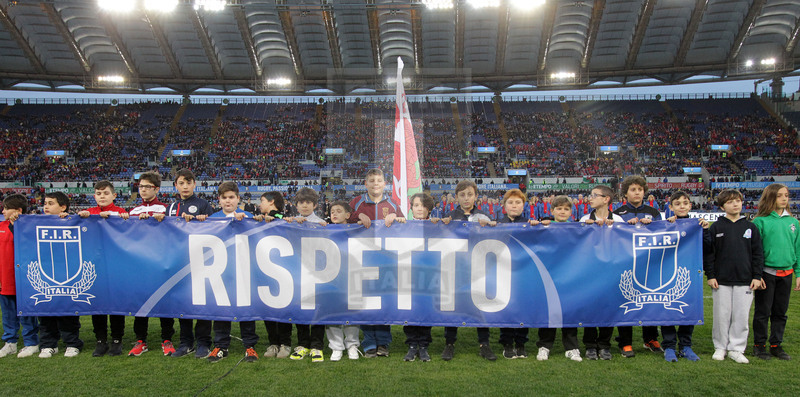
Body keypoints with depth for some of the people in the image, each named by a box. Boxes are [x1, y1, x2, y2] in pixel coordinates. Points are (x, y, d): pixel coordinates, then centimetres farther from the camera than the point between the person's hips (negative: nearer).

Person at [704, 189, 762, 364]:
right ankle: (720, 347, 18)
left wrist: (756, 276, 2)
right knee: (721, 315, 4)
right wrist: (710, 275, -5)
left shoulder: (750, 227, 6)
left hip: (745, 280, 2)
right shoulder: (716, 227, 0)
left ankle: (736, 348, 17)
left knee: (741, 316, 4)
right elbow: (709, 253, -1)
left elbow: (758, 253, 8)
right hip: (721, 280, -1)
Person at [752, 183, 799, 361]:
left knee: (780, 312, 12)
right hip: (766, 272, -4)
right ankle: (759, 345, 16)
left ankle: (776, 345, 24)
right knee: (763, 312, 4)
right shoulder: (760, 221, -7)